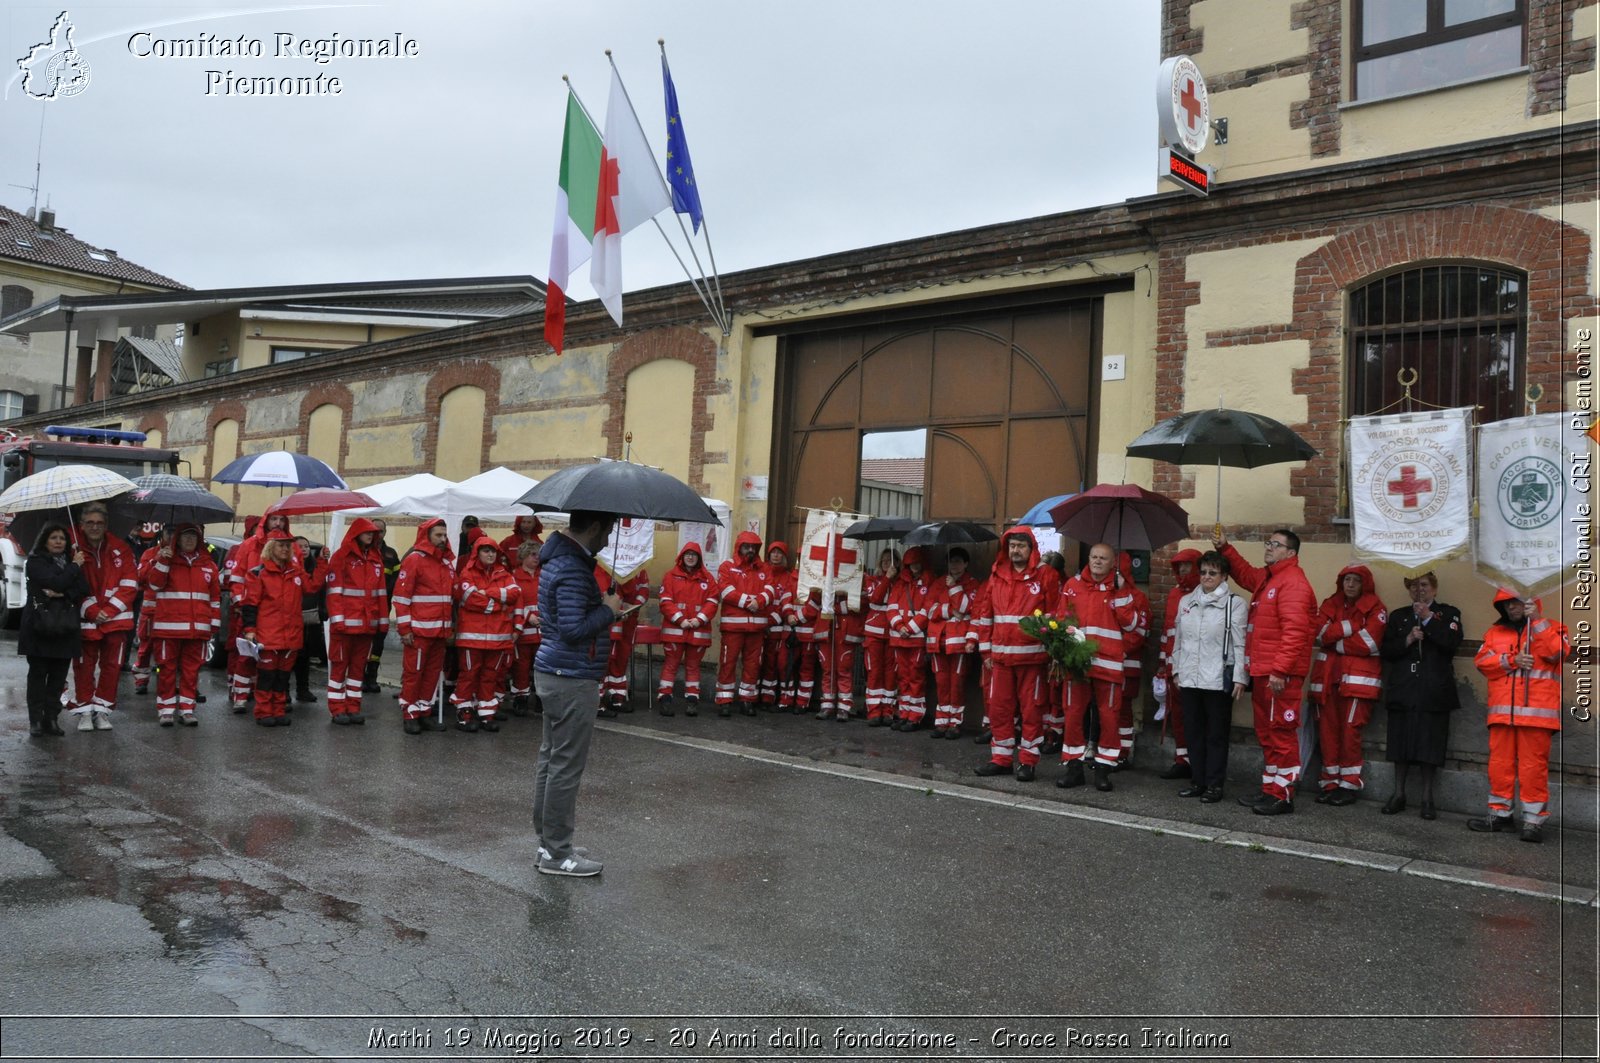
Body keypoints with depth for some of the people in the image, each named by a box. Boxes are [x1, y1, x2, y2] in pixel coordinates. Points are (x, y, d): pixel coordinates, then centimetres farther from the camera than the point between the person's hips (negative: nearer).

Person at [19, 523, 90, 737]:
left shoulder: (71, 561, 14)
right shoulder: (35, 561, 0)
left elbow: (84, 590, 3)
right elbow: (56, 582, -16)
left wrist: (61, 594, -13)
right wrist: (75, 566, -4)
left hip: (65, 627, 4)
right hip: (39, 625, -4)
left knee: (59, 675, 3)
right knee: (38, 673, 0)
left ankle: (51, 719, 9)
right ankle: (35, 721, 4)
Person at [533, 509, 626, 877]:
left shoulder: (559, 556, 11)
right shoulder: (573, 569, -21)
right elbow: (573, 630, -26)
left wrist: (603, 604, 8)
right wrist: (608, 610, -14)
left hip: (552, 673, 11)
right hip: (572, 680, -11)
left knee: (551, 760, 16)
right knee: (566, 766, -1)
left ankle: (549, 843, 27)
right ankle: (557, 854, 9)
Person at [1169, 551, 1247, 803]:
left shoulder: (1235, 603, -3)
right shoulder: (1186, 601, 12)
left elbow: (1240, 643, -6)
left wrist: (1239, 677, -11)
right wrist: (1176, 669, 14)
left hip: (1218, 680, -5)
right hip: (1188, 678, 5)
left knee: (1216, 734, 2)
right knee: (1194, 732, 10)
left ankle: (1215, 784, 10)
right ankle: (1197, 781, 19)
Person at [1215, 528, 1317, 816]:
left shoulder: (1293, 583, -13)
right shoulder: (1266, 578, 17)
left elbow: (1294, 631, -22)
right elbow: (1244, 573, 41)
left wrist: (1279, 670, -26)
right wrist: (1225, 549, 30)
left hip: (1281, 675, -10)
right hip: (1262, 672, 10)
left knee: (1281, 733, -5)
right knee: (1266, 733, 15)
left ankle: (1283, 797, 1)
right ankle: (1270, 790, 24)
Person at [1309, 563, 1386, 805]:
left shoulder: (1375, 609, 1)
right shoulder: (1329, 604, 15)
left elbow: (1367, 644, -11)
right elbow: (1321, 633, -1)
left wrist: (1335, 641, -2)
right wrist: (1350, 627, -10)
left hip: (1357, 678, -4)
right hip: (1328, 675, 4)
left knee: (1350, 729, -9)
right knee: (1327, 729, 1)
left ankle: (1350, 785, 1)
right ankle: (1330, 783, 9)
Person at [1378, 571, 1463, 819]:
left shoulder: (1448, 613, 8)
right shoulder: (1398, 616, 15)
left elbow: (1452, 642, -10)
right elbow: (1386, 651, 6)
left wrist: (1428, 619, -12)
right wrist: (1407, 640, -10)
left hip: (1434, 690, -2)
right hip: (1403, 689, 2)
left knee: (1430, 743, -2)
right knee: (1401, 741, 4)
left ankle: (1427, 798, 8)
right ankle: (1398, 794, 13)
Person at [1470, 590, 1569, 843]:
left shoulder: (1551, 628, 9)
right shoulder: (1495, 632, 17)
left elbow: (1557, 652, -11)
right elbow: (1482, 660, 6)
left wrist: (1538, 620, -11)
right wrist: (1512, 660, -8)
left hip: (1537, 712, -3)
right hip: (1502, 711, 4)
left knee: (1534, 765, -5)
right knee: (1499, 763, 6)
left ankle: (1534, 821, 0)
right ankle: (1499, 814, 15)